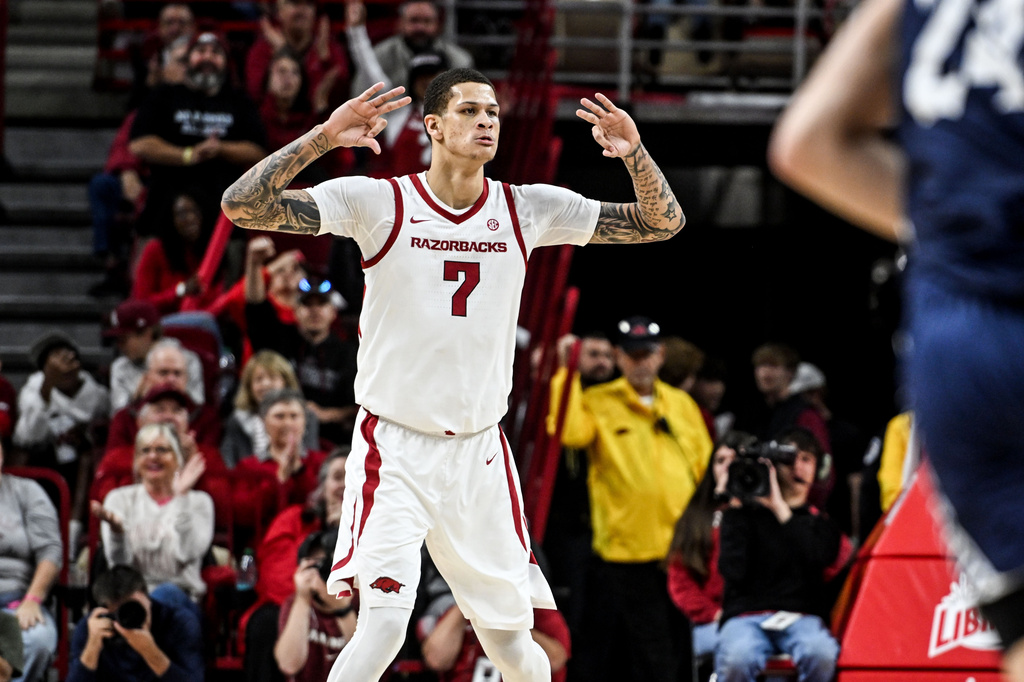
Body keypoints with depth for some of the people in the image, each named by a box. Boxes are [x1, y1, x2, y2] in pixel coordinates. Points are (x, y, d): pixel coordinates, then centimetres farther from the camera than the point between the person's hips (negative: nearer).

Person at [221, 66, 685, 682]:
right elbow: (243, 206, -18)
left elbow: (663, 223, 5)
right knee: (384, 628, -23)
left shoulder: (527, 210, 2)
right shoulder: (378, 202, -9)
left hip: (480, 452, 4)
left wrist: (635, 153, -14)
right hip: (395, 449, -4)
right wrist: (324, 136, -30)